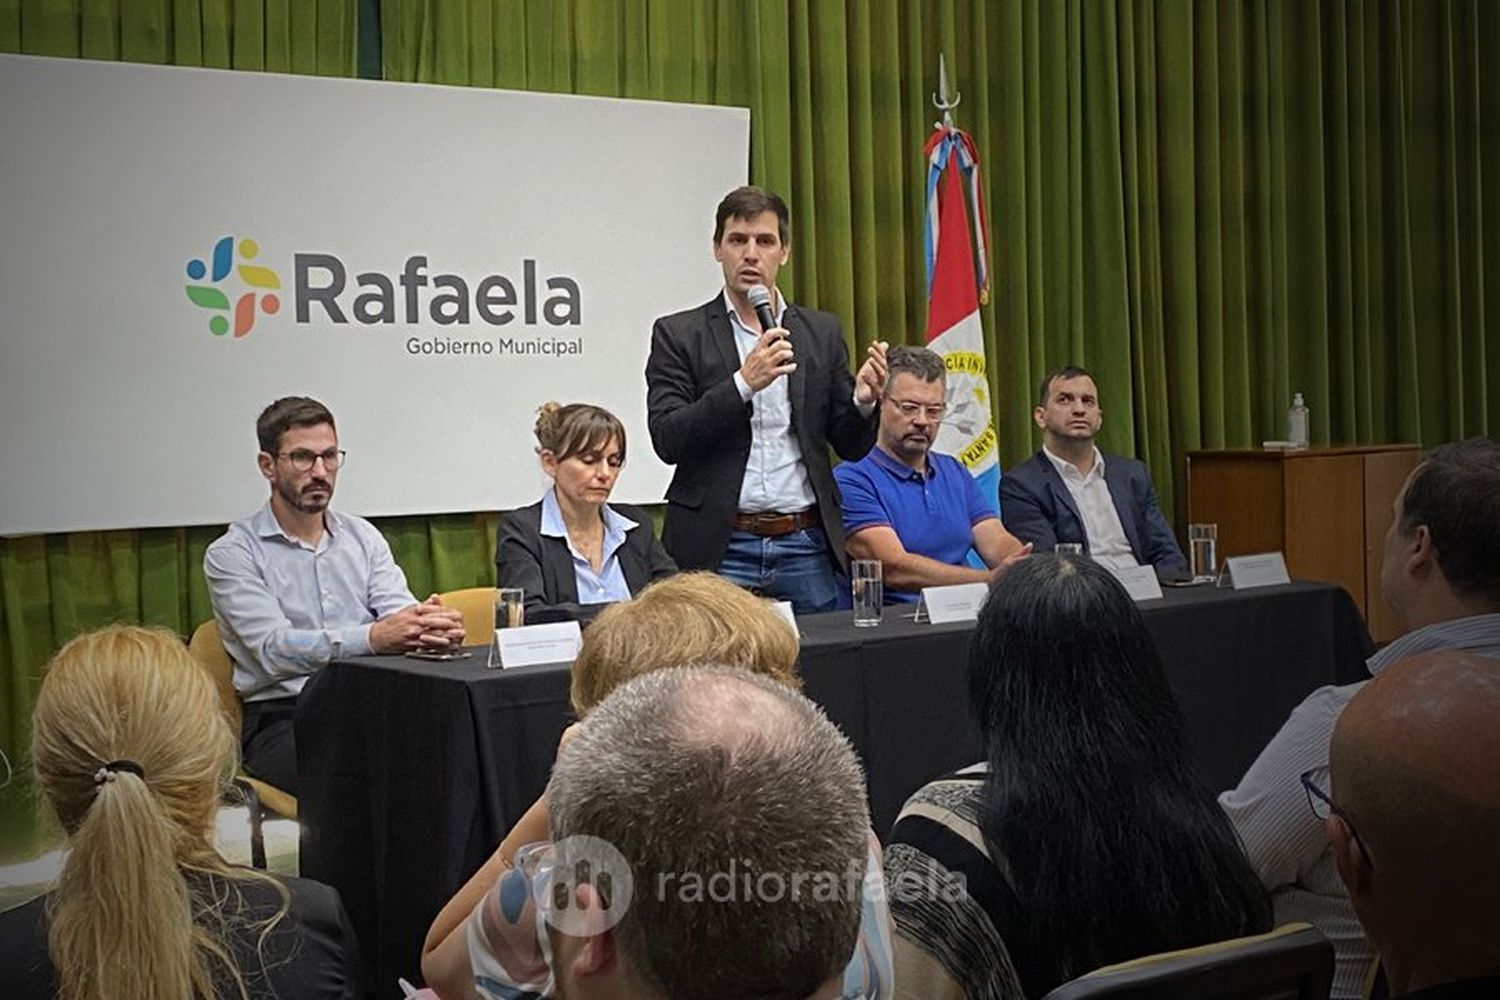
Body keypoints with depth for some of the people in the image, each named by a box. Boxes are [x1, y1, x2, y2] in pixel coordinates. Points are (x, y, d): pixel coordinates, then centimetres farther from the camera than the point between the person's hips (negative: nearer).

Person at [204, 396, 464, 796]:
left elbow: (400, 614, 3)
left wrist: (432, 626, -23)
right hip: (284, 717, -4)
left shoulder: (363, 537, 18)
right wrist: (373, 637, -27)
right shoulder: (232, 553, 2)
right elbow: (274, 649, -12)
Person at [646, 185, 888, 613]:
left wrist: (864, 401, -10)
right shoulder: (678, 334, 2)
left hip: (805, 549, 3)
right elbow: (668, 441, -9)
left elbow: (851, 446, 11)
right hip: (720, 550, -3)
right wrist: (743, 383, -19)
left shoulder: (822, 332, 10)